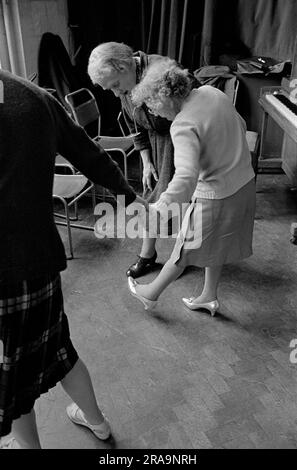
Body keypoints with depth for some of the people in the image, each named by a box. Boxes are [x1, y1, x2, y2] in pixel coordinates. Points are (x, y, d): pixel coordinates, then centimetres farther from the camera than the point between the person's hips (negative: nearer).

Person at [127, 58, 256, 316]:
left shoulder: (184, 126, -27)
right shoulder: (211, 92, -2)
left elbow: (187, 174, -41)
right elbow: (241, 126, 14)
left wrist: (166, 202, -53)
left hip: (217, 196, -8)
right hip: (246, 183, 8)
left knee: (186, 248, 11)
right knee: (216, 244, 25)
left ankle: (152, 293, 33)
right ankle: (209, 296, 43)